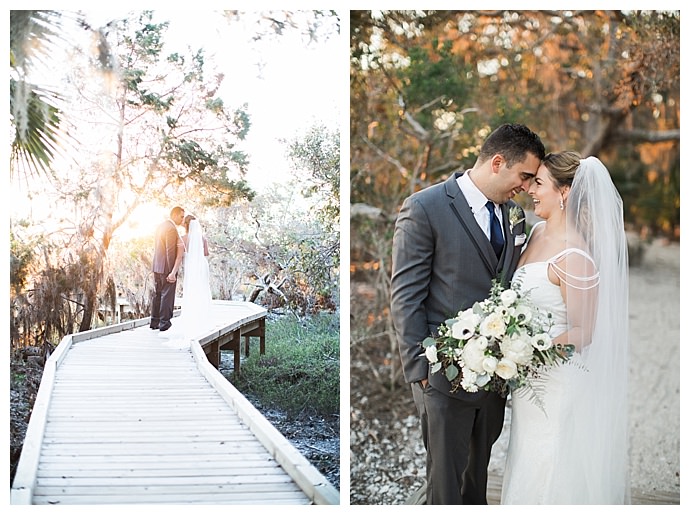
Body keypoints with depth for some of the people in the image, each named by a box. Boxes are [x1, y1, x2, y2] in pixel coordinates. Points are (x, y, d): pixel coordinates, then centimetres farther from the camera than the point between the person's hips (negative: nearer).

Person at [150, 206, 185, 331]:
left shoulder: (160, 226, 12)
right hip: (167, 267, -9)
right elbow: (170, 251, -20)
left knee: (157, 294, 13)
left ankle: (154, 321, 17)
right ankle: (164, 322, 1)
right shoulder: (172, 229, -16)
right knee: (167, 295, -2)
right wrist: (172, 271, -18)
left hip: (157, 266, 9)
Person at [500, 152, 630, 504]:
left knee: (546, 477, 5)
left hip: (558, 384, -8)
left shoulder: (574, 257, -22)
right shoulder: (539, 233, 5)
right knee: (528, 468, 19)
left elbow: (582, 331, -18)